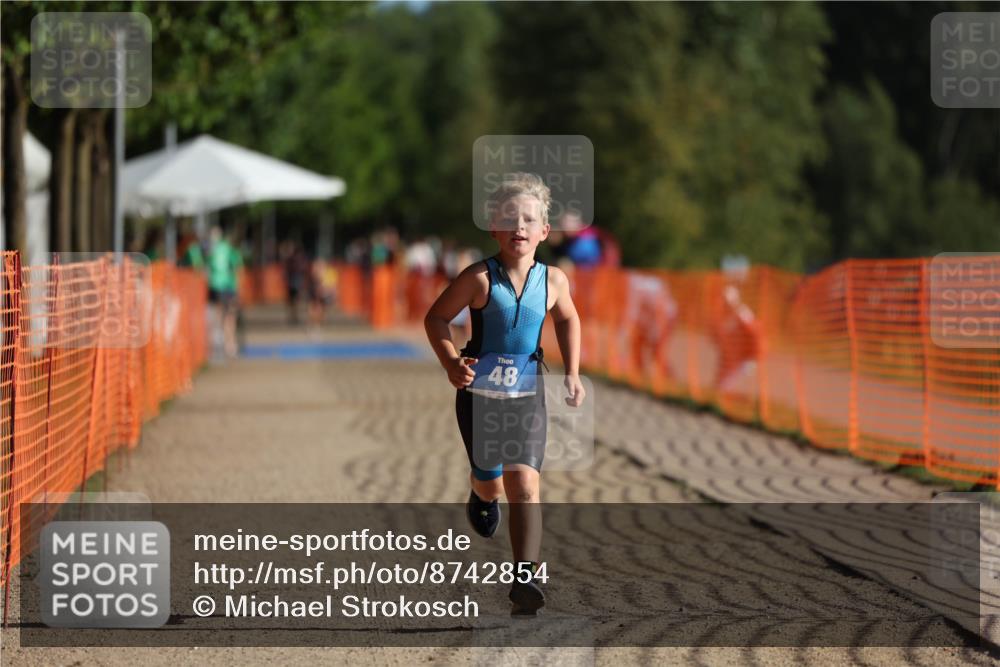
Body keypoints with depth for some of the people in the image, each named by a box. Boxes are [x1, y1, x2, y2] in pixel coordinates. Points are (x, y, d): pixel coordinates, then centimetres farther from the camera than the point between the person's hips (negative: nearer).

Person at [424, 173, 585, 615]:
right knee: (489, 481, 15)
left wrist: (572, 374, 10)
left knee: (525, 484, -13)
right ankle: (482, 497, 54)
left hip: (527, 395, 1)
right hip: (478, 392, -1)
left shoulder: (553, 280, -3)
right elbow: (436, 318, -5)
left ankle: (525, 576, -18)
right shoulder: (479, 278, -13)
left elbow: (567, 319, 17)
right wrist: (451, 363, -20)